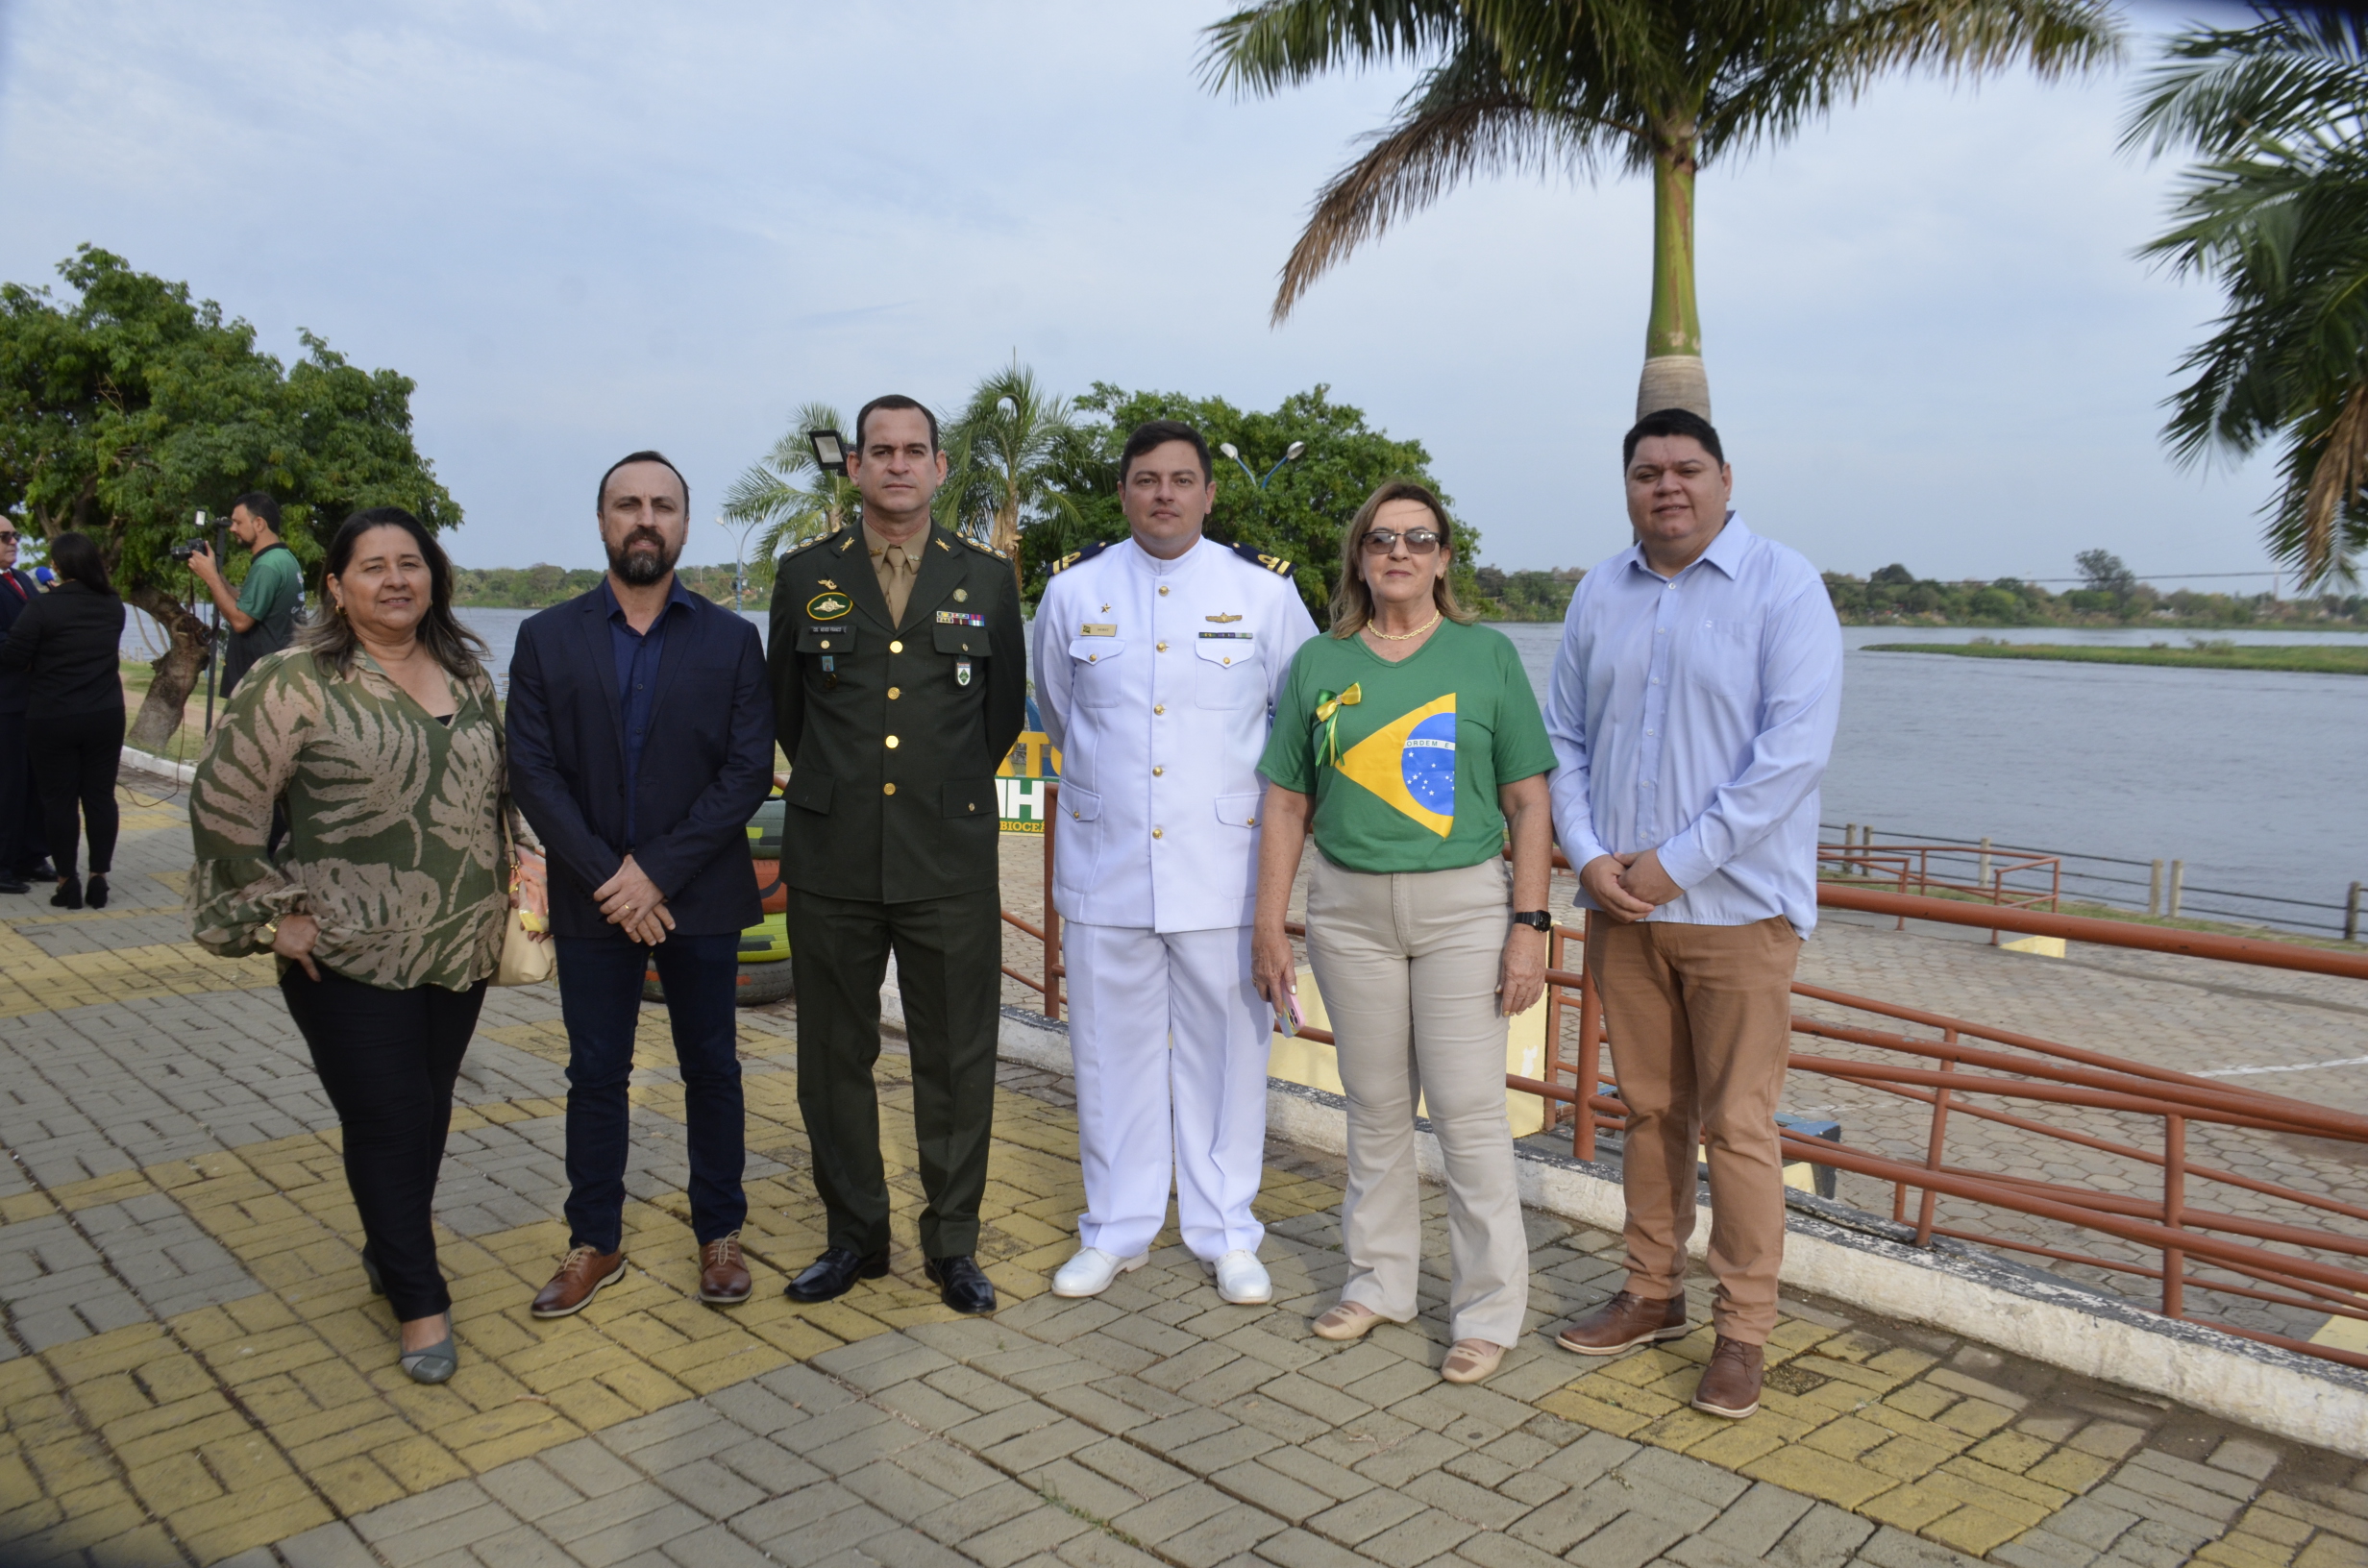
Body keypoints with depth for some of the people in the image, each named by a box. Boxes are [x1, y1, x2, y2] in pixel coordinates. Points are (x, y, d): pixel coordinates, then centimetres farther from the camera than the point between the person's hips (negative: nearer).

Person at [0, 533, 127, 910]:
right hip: (105, 716, 4)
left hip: (52, 720, -3)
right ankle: (98, 879, 10)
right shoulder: (113, 607, 2)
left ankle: (67, 882, 9)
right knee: (100, 797, 8)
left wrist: (40, 660, 10)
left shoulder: (42, 608, -13)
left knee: (58, 800, 6)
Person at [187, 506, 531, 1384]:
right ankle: (419, 1302, 14)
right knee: (385, 1122, 0)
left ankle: (390, 1244, 38)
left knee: (429, 1109, 15)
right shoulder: (296, 682, -11)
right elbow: (223, 800, -9)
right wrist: (272, 911, -9)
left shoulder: (466, 671, 7)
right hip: (351, 953, -5)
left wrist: (500, 890, 12)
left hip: (462, 946, 5)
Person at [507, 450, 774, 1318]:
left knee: (711, 1068, 9)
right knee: (595, 1074, 10)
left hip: (700, 898, -1)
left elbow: (749, 770, -6)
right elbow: (532, 770, -3)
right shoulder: (546, 638, 3)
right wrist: (607, 878, -14)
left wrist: (657, 871, -14)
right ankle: (595, 1242, 25)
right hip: (591, 902, 1)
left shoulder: (730, 639, 1)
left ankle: (719, 1234, 24)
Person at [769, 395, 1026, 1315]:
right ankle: (853, 1236, 26)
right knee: (835, 1058, 9)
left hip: (951, 862, -1)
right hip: (831, 861, 1)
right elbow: (786, 709, 16)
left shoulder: (987, 579, 6)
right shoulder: (805, 575, 6)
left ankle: (952, 1244, 20)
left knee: (957, 1059, 5)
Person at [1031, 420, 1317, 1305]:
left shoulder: (1263, 589, -1)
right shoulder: (1072, 588, 3)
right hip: (1104, 862, 1)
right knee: (1111, 1050, 9)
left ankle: (1225, 1236, 23)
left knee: (1226, 1048, 6)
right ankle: (1114, 1231, 25)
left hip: (1222, 862, -1)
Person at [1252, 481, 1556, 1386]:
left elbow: (1527, 802, 0)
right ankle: (1381, 1280, 28)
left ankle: (1488, 1311, 13)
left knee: (1468, 1108, -2)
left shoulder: (1486, 655, 1)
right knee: (1376, 1106, 11)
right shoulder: (1319, 664, 6)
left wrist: (1529, 922, -7)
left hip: (1464, 904, -2)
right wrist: (1270, 926, 3)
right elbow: (1288, 803, 7)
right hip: (1350, 908, 2)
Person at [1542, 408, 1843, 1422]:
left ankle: (1743, 1329, 16)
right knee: (1648, 1110, 14)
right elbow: (1563, 740, 11)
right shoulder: (1599, 595, 9)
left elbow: (1795, 750, -14)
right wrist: (1589, 856, -5)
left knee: (1737, 1126, 1)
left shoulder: (1784, 587, -6)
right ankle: (1651, 1293, 29)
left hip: (1735, 906, -4)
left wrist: (1677, 861, -16)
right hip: (1621, 905, 5)